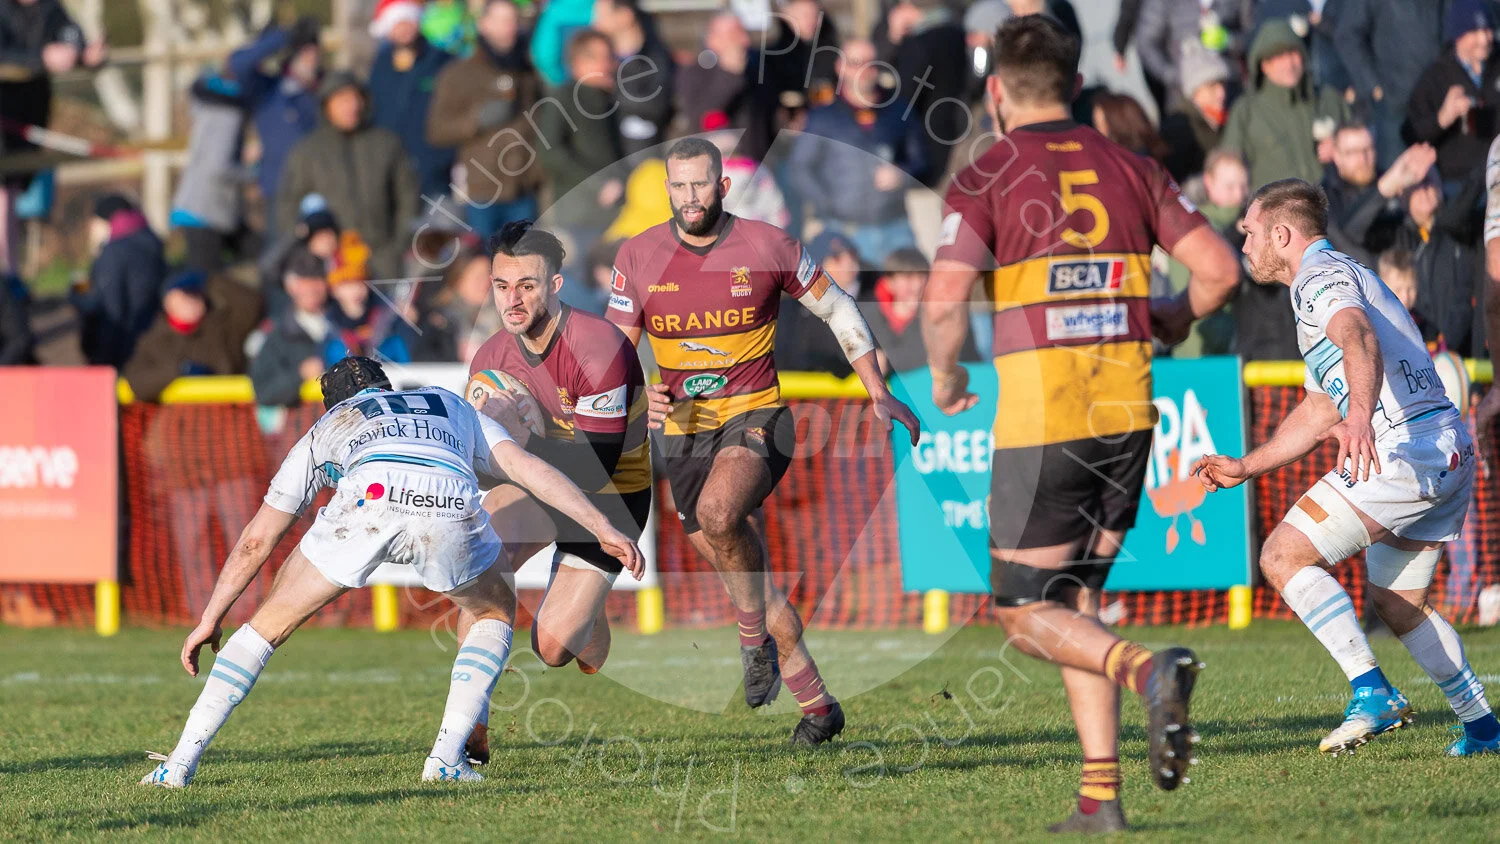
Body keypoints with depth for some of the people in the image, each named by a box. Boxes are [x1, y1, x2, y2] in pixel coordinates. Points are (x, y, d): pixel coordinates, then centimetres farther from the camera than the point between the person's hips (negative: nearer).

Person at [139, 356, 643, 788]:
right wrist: (605, 530, 28)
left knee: (272, 622, 19)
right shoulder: (451, 407, 44)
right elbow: (530, 470, 29)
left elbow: (256, 541, 41)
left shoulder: (325, 429, 40)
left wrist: (211, 619, 48)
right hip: (450, 504, 0)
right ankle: (447, 757, 17)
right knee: (496, 613, 30)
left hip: (366, 499, 0)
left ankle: (181, 761, 13)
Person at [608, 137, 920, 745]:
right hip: (684, 431, 4)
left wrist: (879, 393, 3)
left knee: (717, 513, -35)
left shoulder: (767, 246, -6)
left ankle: (755, 637, -14)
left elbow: (836, 308, 6)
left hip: (755, 419, -4)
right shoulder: (638, 257, -2)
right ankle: (818, 706, 22)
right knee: (749, 583, 7)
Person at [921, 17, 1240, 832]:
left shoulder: (985, 179, -4)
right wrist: (1172, 321, 23)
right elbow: (1218, 268, 3)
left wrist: (944, 377, 3)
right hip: (1126, 411, 5)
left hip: (1038, 416, -5)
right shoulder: (1130, 168, 8)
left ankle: (1148, 670, -26)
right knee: (1077, 603, 16)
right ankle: (1101, 794, 5)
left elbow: (945, 300, -16)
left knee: (1026, 614, 3)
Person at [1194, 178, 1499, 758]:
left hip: (1405, 448, -11)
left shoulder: (1323, 276, -6)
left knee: (1283, 557, -10)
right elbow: (1318, 415, 33)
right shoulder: (1334, 278, 27)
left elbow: (1360, 339, -31)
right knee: (1396, 603, 23)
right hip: (1448, 451, 11)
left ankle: (1373, 694, -18)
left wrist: (1360, 411, -49)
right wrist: (1244, 468, 32)